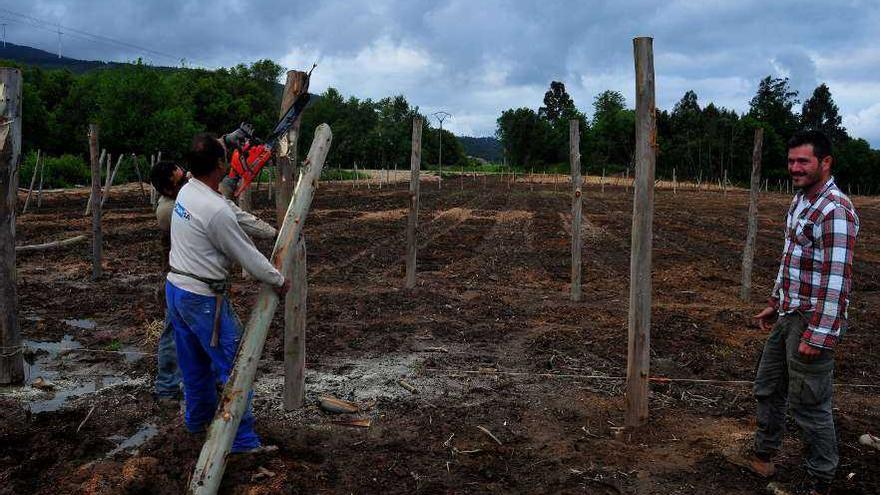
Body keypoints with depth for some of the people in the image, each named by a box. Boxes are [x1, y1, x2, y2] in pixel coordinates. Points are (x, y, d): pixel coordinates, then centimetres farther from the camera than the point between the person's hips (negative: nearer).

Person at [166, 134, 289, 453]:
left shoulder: (186, 192, 4)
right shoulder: (216, 210, -25)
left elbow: (238, 218, 11)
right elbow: (246, 254, -16)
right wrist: (279, 280, -1)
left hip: (175, 289, 10)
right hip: (203, 298, -10)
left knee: (195, 362, 24)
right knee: (235, 365, 0)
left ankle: (198, 420, 42)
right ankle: (242, 440, 6)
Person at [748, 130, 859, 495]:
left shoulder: (835, 210, -20)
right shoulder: (800, 201, 10)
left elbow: (837, 279, -24)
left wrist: (818, 336, -24)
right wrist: (775, 303, 22)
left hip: (813, 323, -9)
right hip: (788, 315, 9)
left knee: (810, 406, 3)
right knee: (768, 388, 20)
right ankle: (764, 452, 39)